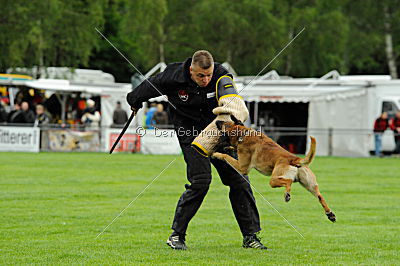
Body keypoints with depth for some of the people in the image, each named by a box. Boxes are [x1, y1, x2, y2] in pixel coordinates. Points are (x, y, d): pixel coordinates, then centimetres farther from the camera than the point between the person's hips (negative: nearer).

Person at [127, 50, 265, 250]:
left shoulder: (221, 75, -16)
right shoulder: (173, 77, -18)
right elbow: (148, 87, 2)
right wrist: (134, 101, 20)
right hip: (189, 130, -3)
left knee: (238, 178, -1)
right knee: (200, 181, -17)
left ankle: (250, 236, 9)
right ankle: (176, 234, -5)